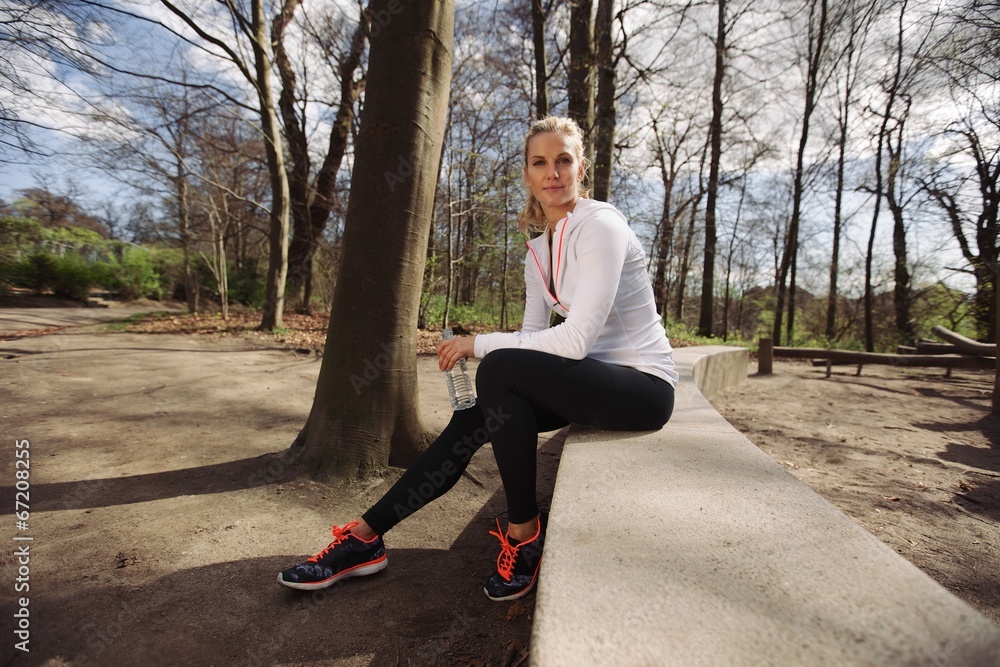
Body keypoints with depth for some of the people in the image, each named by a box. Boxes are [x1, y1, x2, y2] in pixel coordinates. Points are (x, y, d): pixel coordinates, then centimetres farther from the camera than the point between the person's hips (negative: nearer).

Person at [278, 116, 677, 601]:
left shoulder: (600, 225, -16)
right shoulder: (538, 250, 9)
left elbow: (575, 340, -25)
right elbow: (533, 337, 5)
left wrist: (480, 343, -19)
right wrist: (512, 418, -12)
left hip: (643, 384, -7)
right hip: (592, 378, 7)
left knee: (500, 369, -28)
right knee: (473, 420, -7)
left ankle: (525, 529, -10)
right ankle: (365, 536, 4)